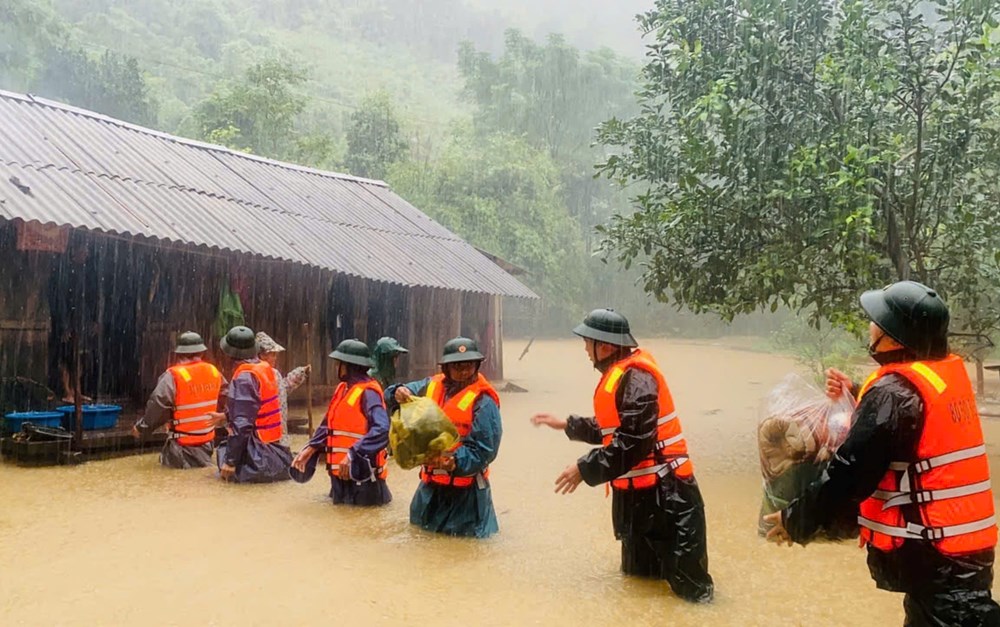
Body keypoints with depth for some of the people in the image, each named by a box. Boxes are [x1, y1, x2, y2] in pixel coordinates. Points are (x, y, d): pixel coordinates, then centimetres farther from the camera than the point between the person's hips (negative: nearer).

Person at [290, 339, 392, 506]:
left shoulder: (367, 392, -19)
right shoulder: (343, 388, 9)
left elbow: (381, 430, -31)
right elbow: (329, 424, 18)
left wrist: (353, 454, -34)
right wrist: (311, 447, 7)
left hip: (360, 472, -9)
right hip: (341, 471, 9)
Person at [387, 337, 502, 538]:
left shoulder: (483, 401, -17)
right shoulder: (432, 386, 1)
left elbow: (484, 450, -20)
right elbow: (392, 396, 7)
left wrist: (455, 462, -34)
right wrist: (398, 393, -17)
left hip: (465, 484, -6)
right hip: (432, 479, 6)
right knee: (420, 523, 24)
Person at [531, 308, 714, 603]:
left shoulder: (635, 378, -23)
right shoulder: (620, 374, 10)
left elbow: (633, 443, -28)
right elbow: (611, 428, 20)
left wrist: (585, 468, -21)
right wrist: (567, 424, 21)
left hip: (662, 490, -11)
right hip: (638, 489, 11)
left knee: (687, 582, -1)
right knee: (639, 571, 23)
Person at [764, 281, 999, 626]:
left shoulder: (894, 392, -21)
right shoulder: (950, 371, 5)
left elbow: (849, 473, -20)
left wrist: (796, 521, -9)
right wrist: (859, 392, 15)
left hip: (934, 555, -9)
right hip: (969, 542, 9)